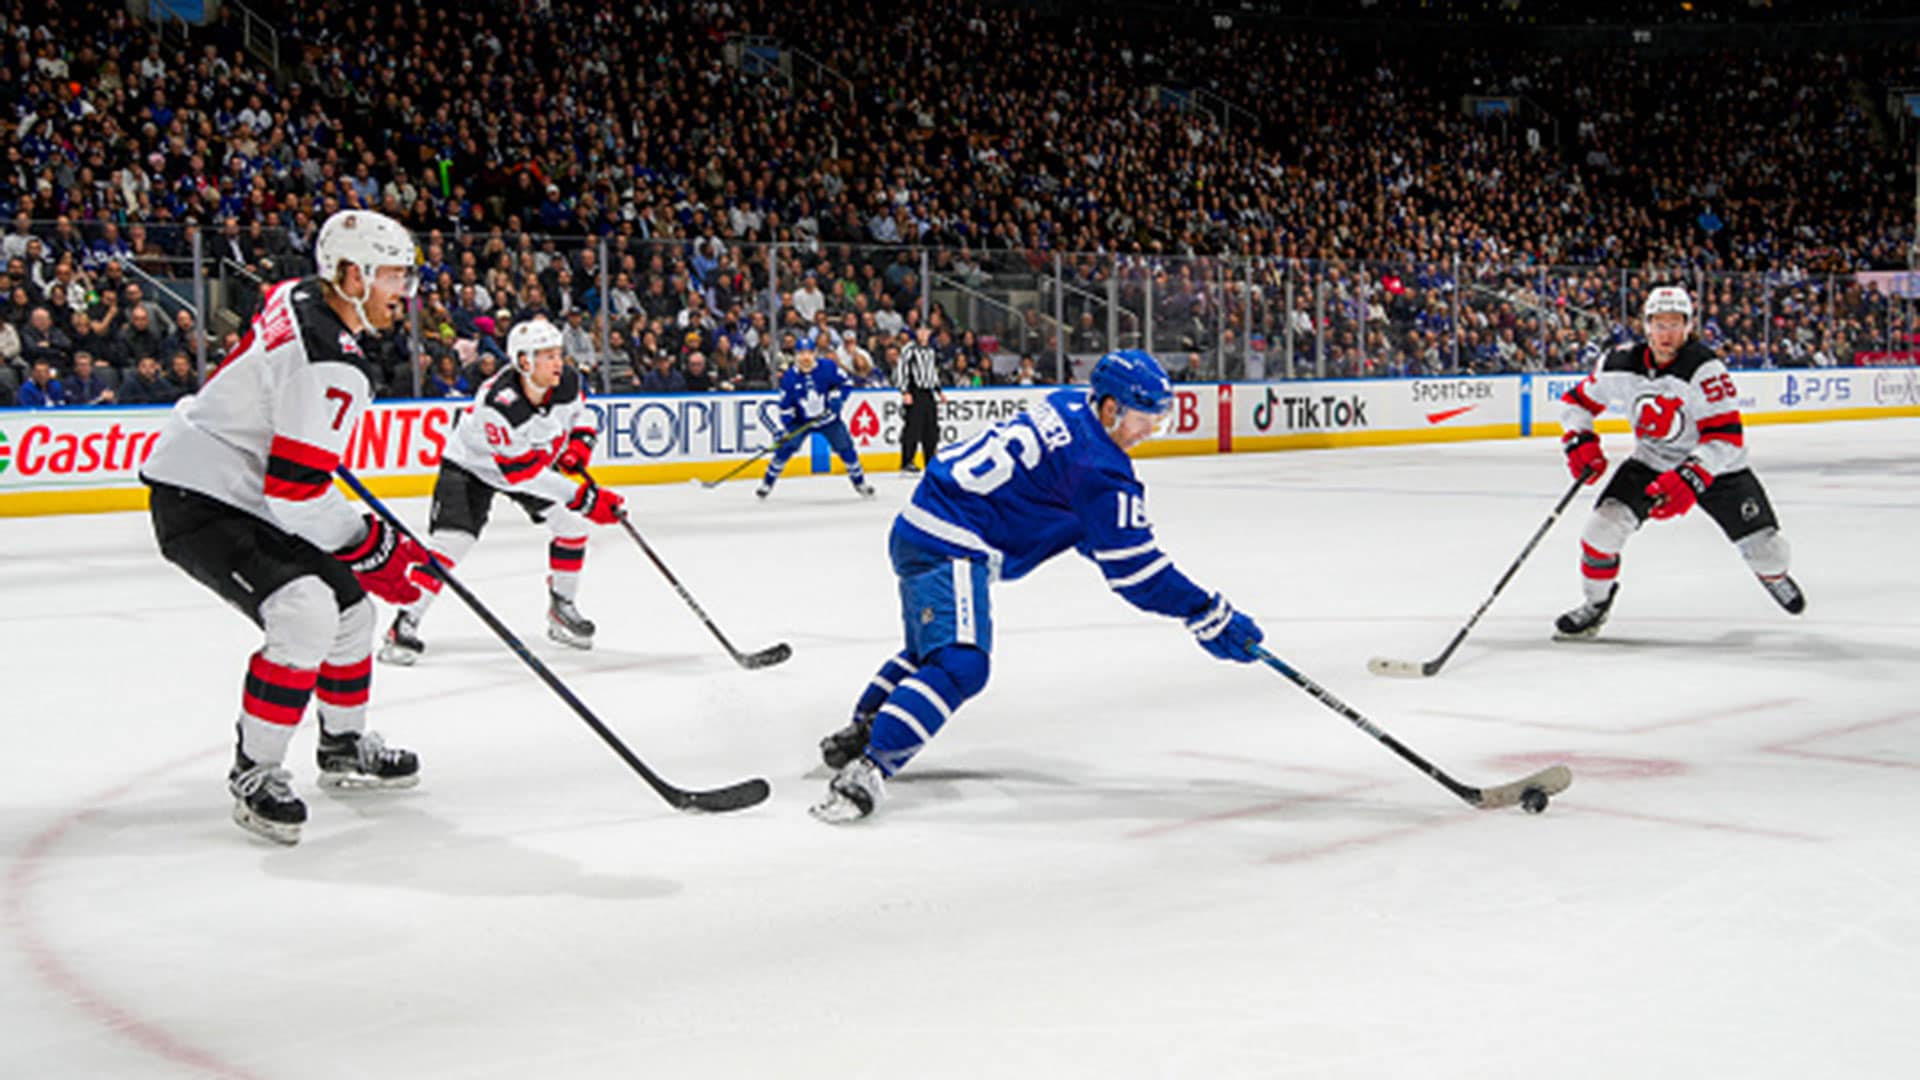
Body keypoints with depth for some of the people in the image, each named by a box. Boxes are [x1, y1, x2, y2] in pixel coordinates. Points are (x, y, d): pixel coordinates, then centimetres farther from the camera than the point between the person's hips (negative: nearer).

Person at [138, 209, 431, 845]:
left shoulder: (300, 297, 3)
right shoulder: (330, 365, -27)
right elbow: (296, 493, -28)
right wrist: (372, 551, -17)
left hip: (247, 492, 11)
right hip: (197, 503, -11)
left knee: (349, 603, 15)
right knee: (305, 613, -26)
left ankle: (345, 746, 34)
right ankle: (256, 772, -11)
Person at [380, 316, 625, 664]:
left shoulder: (568, 382, -20)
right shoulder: (497, 404, -39)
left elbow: (579, 408, 8)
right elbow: (523, 472, -35)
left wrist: (580, 440, -13)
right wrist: (584, 497, -37)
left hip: (538, 458, 6)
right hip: (472, 465, -6)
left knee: (572, 522, -5)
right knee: (450, 540, -18)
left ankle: (562, 608, 13)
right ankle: (406, 622, -9)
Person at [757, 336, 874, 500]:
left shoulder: (828, 367, -17)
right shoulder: (789, 378, -15)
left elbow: (844, 383, -3)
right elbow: (785, 406, -8)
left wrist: (836, 400, -18)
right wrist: (786, 428, -17)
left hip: (828, 418, 0)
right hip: (801, 421, 0)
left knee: (845, 447, -4)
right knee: (785, 447, -12)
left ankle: (859, 481, 17)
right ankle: (767, 482, 4)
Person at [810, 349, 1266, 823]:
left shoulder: (1068, 406, 8)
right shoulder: (1099, 468, -18)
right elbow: (1132, 568, -16)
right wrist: (1209, 614, -12)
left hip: (921, 524, 11)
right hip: (948, 547, -11)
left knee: (934, 644, 30)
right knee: (959, 665, -24)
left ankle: (859, 730, 43)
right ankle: (867, 769, -32)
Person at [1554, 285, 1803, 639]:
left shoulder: (1704, 368, -26)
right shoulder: (1622, 365, -13)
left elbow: (1726, 437, -28)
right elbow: (1578, 401, 4)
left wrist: (1689, 479, -38)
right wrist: (1580, 443, -12)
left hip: (1715, 467, -2)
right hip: (1650, 463, 2)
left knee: (1766, 548, -4)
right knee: (1605, 524, -18)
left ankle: (1772, 573, 36)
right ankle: (1596, 603, 4)